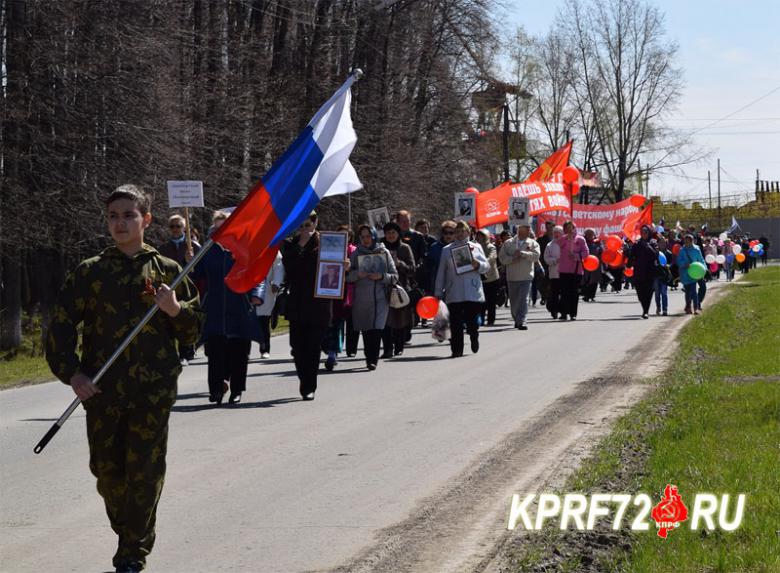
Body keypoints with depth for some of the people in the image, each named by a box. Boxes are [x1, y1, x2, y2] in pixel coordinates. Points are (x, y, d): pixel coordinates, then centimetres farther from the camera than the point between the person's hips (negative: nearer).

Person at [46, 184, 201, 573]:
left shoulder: (167, 271, 5)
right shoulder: (90, 272, 6)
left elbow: (193, 331, 9)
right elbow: (61, 325, 6)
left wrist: (176, 311, -12)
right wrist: (71, 373, -5)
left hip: (152, 391, -1)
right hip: (101, 392, 2)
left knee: (145, 472, -3)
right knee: (107, 470, 7)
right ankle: (128, 534, 29)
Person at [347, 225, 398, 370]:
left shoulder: (383, 253, 7)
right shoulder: (355, 254, 9)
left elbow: (395, 276, 6)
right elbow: (347, 276, 5)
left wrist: (381, 276, -11)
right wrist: (357, 274, -15)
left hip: (380, 297, -2)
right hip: (361, 297, 2)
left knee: (377, 329, -14)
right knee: (366, 330, 5)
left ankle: (372, 360, -16)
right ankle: (370, 358, 18)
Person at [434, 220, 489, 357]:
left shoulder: (476, 247, 13)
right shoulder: (447, 250, 11)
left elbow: (486, 266, 13)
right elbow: (441, 273, 11)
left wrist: (478, 265, -10)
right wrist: (438, 293, 8)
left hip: (473, 292, 0)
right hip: (454, 293, 0)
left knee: (472, 321, -2)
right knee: (456, 323, -6)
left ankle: (474, 338, 27)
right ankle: (456, 349, -3)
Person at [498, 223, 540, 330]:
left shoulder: (533, 243, 5)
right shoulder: (508, 244, 6)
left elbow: (536, 256, -10)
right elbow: (502, 258, 0)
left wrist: (522, 253, -14)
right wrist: (512, 259, -16)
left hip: (526, 277, -2)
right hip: (512, 277, 2)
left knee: (523, 299, -11)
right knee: (513, 300, 10)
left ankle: (521, 321, -13)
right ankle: (517, 320, 27)